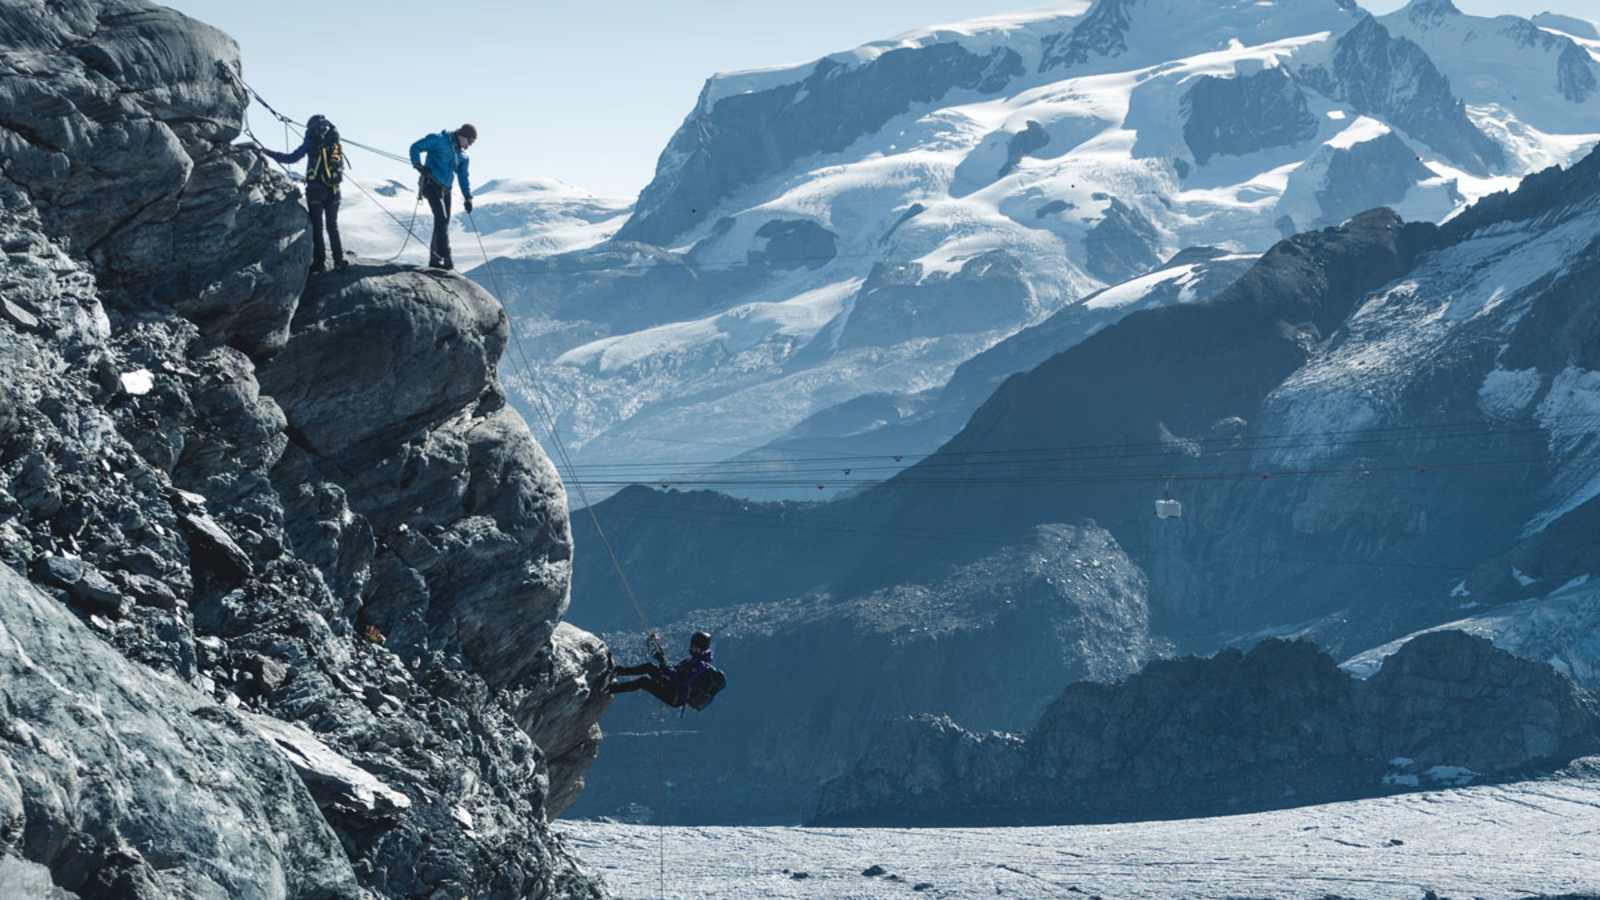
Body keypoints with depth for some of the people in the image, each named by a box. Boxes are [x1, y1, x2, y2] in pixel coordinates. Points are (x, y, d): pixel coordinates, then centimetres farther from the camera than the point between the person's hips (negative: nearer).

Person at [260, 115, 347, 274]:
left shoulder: (312, 141, -5)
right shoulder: (336, 143, 8)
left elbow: (291, 158, -6)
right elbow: (341, 167, 16)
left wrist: (268, 152, 2)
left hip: (316, 189, -4)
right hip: (334, 190, 4)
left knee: (316, 226, 3)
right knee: (333, 226, 15)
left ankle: (319, 262, 0)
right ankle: (339, 260, 13)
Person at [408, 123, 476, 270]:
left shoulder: (462, 155, 16)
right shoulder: (439, 141, -6)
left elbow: (463, 177, 23)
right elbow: (415, 148, -7)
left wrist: (468, 197, 16)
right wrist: (419, 166, -17)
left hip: (445, 189, 8)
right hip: (432, 185, -8)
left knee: (444, 223, 4)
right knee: (442, 219, -19)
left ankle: (435, 259, 11)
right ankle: (445, 257, -25)